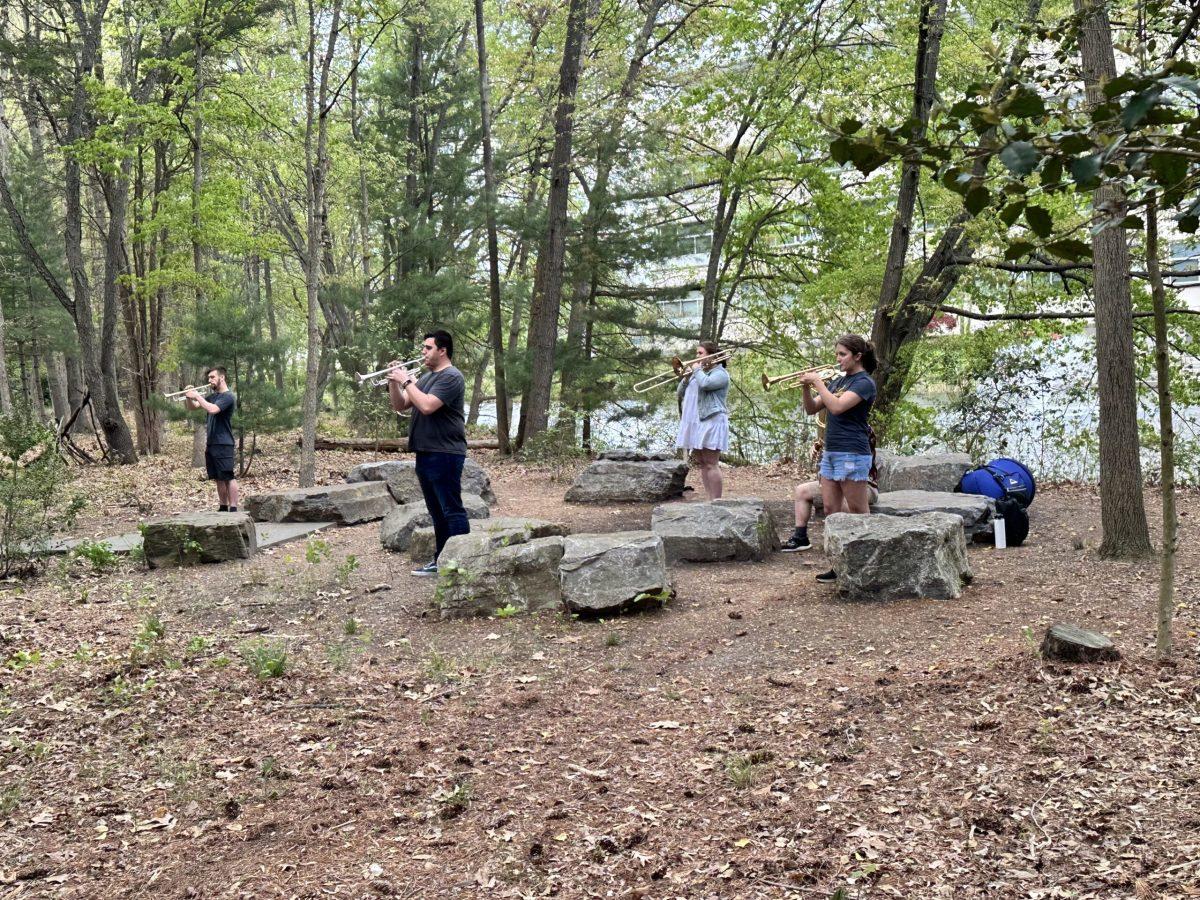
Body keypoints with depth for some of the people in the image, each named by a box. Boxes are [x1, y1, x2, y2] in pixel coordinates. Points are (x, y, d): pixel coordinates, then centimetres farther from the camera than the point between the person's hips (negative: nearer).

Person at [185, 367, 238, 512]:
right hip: (211, 444, 8)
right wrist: (188, 397, -2)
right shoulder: (212, 396, 16)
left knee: (228, 477, -8)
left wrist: (197, 395, -17)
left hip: (223, 444, -8)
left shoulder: (228, 397, -10)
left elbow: (212, 409, -25)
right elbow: (192, 407, 18)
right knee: (218, 478, 11)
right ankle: (223, 507, 18)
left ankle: (233, 508, -8)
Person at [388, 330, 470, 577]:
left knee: (452, 511, -8)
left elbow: (426, 406, -24)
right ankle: (440, 560, 22)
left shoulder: (451, 377, -12)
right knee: (437, 512, 15)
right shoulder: (425, 377, 18)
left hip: (445, 454, -9)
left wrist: (407, 382, -14)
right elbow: (400, 406, 16)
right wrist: (394, 383, 1)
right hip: (425, 453, 10)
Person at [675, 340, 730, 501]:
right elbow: (680, 393, 18)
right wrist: (686, 377, 3)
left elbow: (705, 383, -26)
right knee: (702, 464, 8)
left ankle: (716, 501, -10)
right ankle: (710, 500, 11)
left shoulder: (720, 373, -4)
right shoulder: (698, 373, 22)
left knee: (710, 464, -11)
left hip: (711, 421, -9)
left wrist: (697, 370, -8)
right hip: (695, 422, 9)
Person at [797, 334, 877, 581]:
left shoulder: (864, 383, -9)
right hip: (830, 452, 9)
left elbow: (837, 406, -24)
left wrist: (818, 382, -16)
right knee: (831, 510, 7)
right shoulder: (838, 381, 16)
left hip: (852, 454, -9)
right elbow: (812, 409, 14)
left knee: (859, 513, -1)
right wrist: (807, 387, -3)